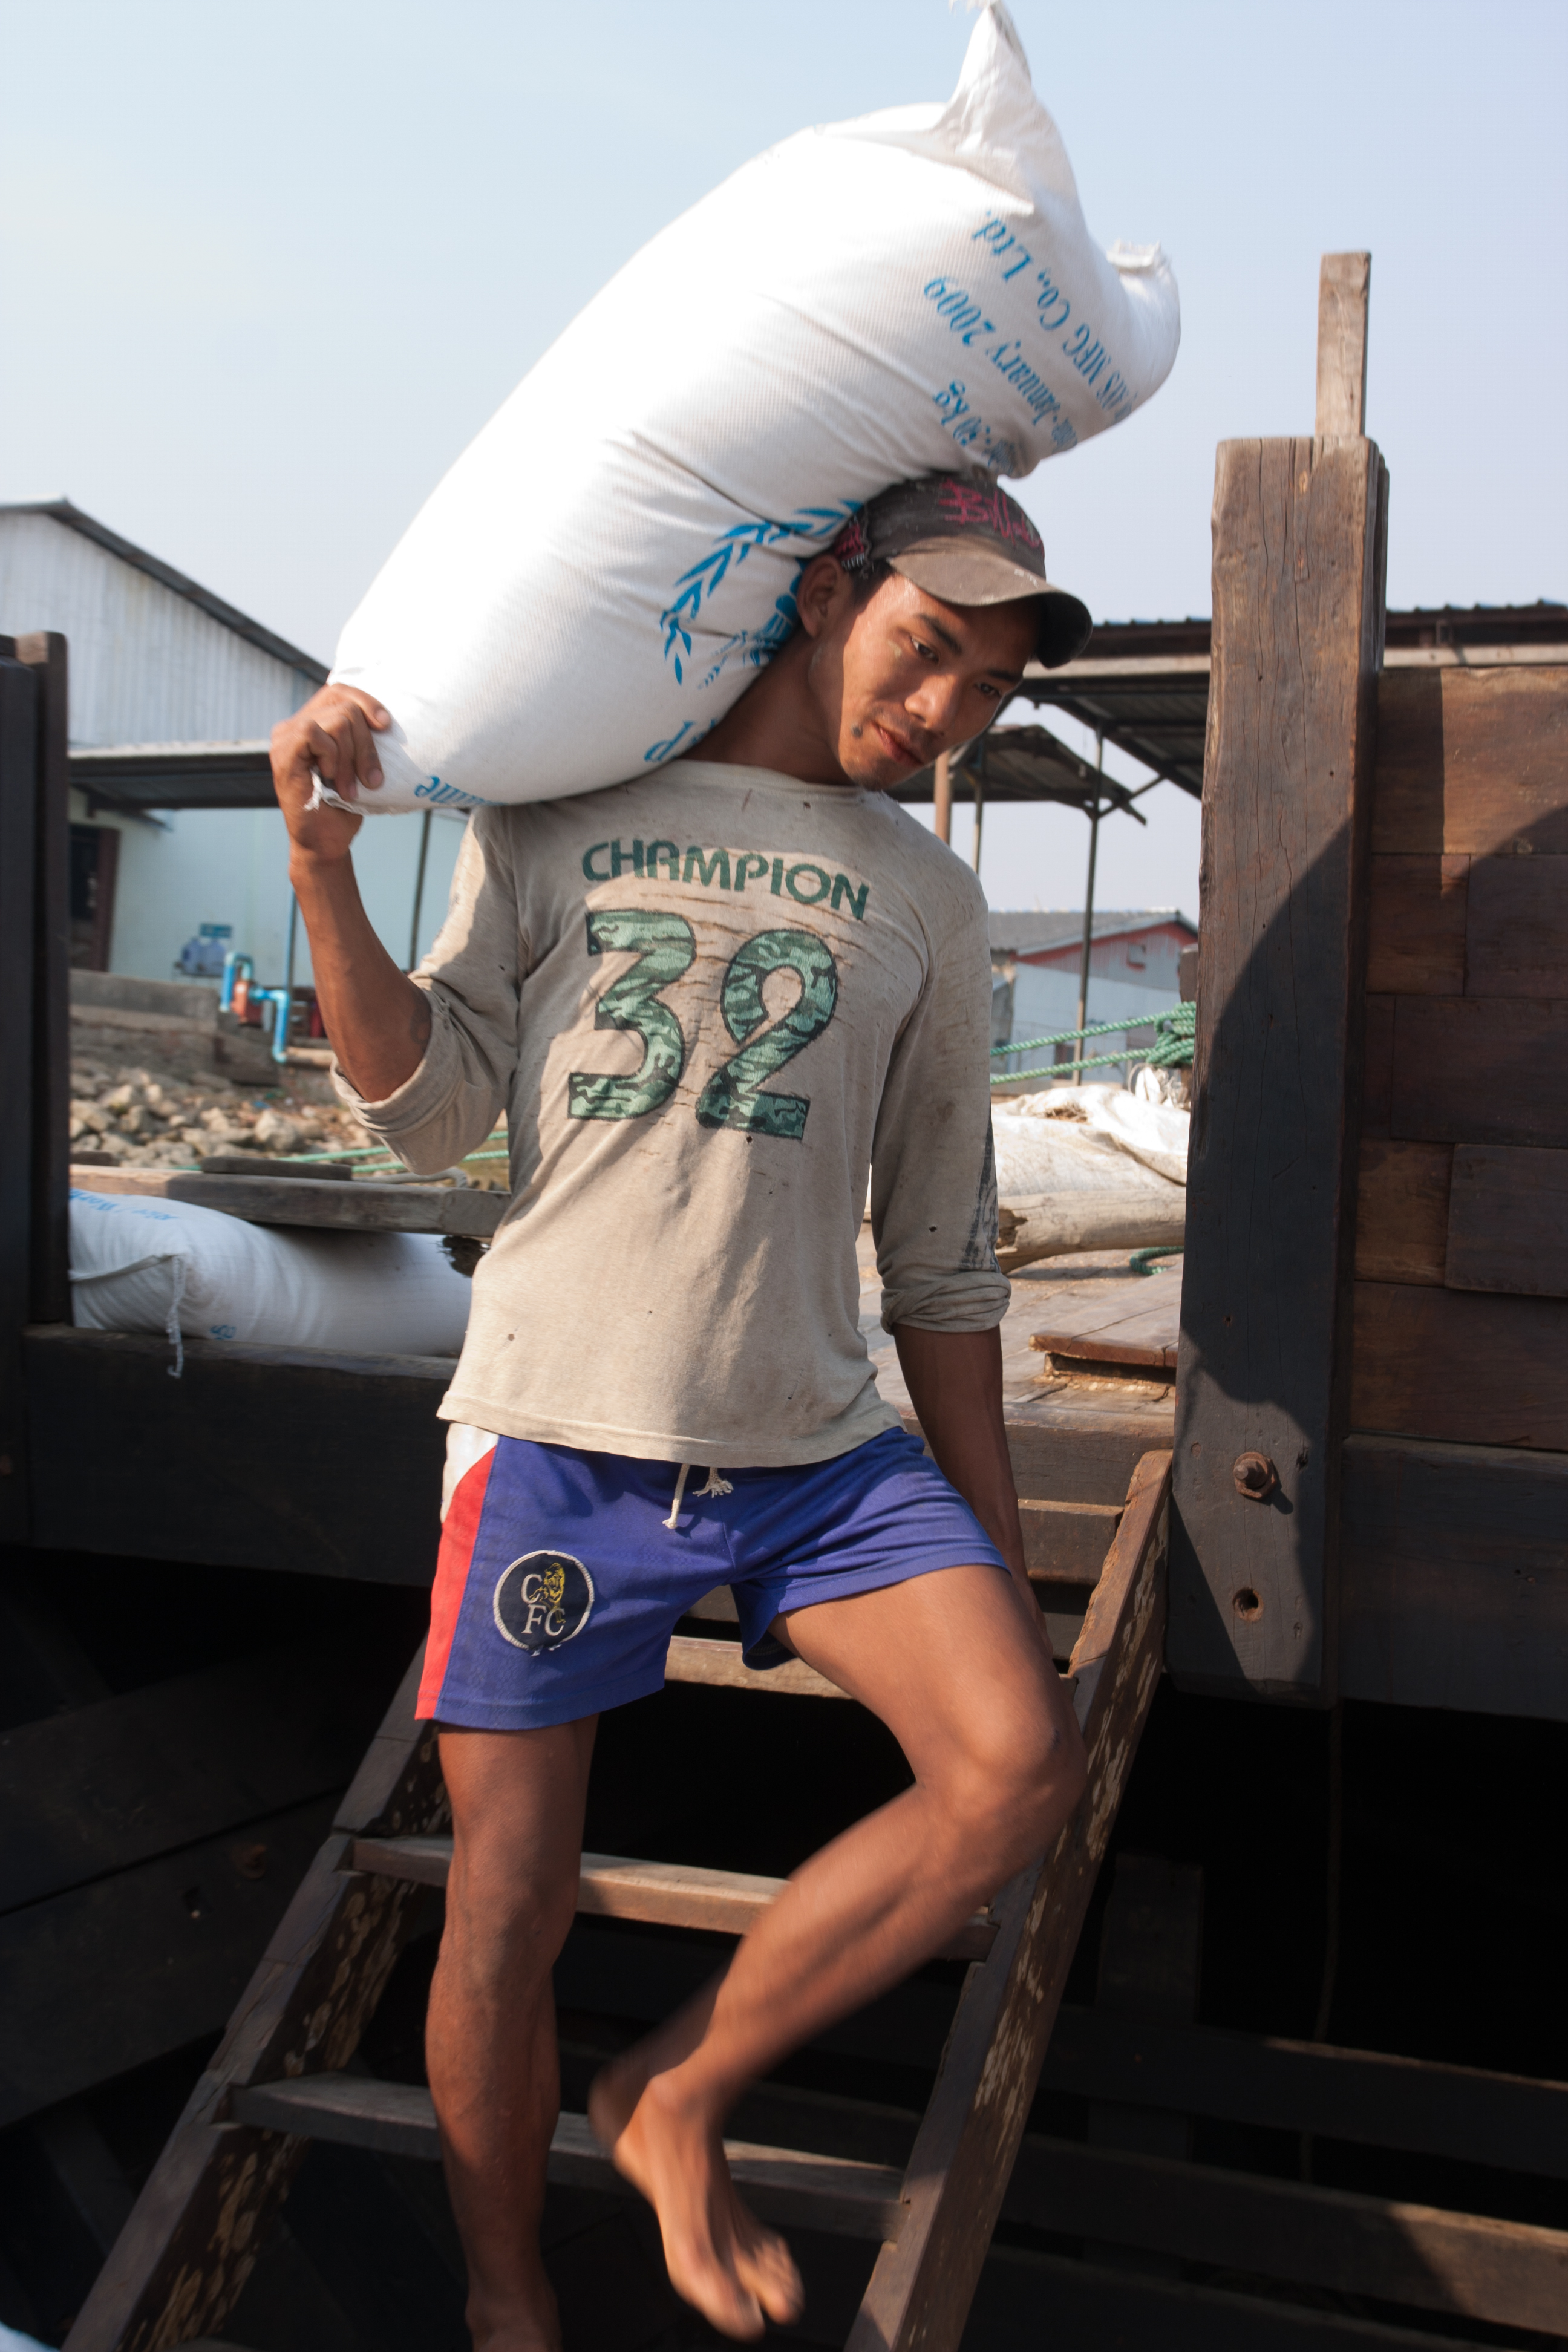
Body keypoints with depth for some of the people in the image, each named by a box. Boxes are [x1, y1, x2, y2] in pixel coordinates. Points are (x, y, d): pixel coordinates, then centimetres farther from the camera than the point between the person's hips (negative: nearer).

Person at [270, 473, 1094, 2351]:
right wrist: (323, 870, -13)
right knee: (509, 1903, 3)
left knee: (1020, 1768, -14)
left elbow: (942, 1251, 13)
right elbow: (432, 1111, 0)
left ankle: (678, 2099, 8)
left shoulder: (926, 902, 11)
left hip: (817, 1446, 3)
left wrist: (996, 1544, 12)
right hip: (557, 1429, -2)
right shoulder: (557, 807, 4)